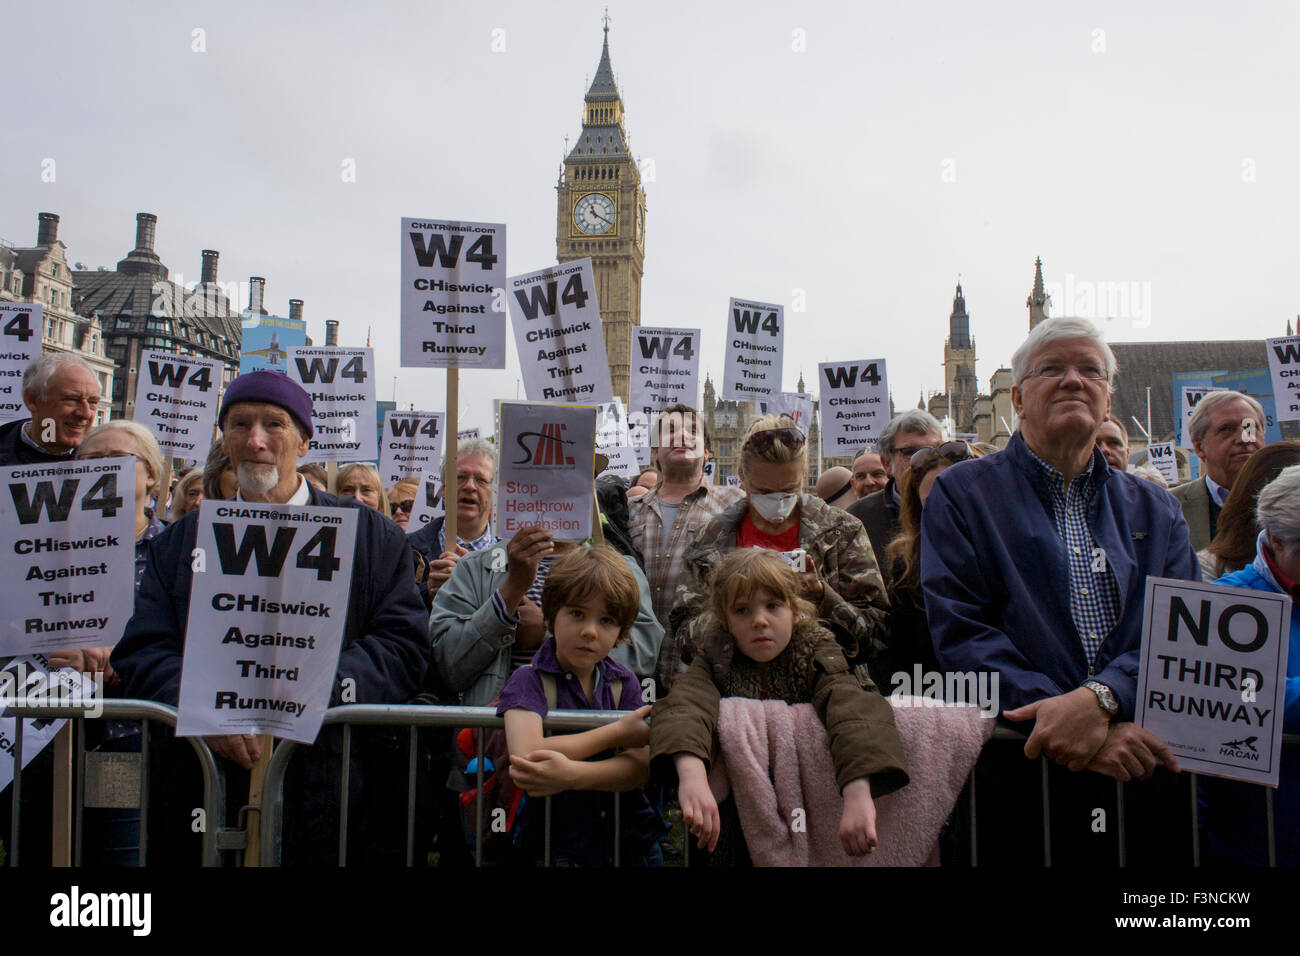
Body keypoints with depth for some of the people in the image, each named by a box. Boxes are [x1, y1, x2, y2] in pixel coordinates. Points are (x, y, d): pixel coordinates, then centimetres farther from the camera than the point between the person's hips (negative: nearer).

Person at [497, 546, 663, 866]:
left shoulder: (624, 682, 9)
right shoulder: (528, 680, -2)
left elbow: (641, 766, -4)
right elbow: (526, 755, -20)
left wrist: (571, 774, -22)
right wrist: (618, 732, -10)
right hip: (558, 849, -3)